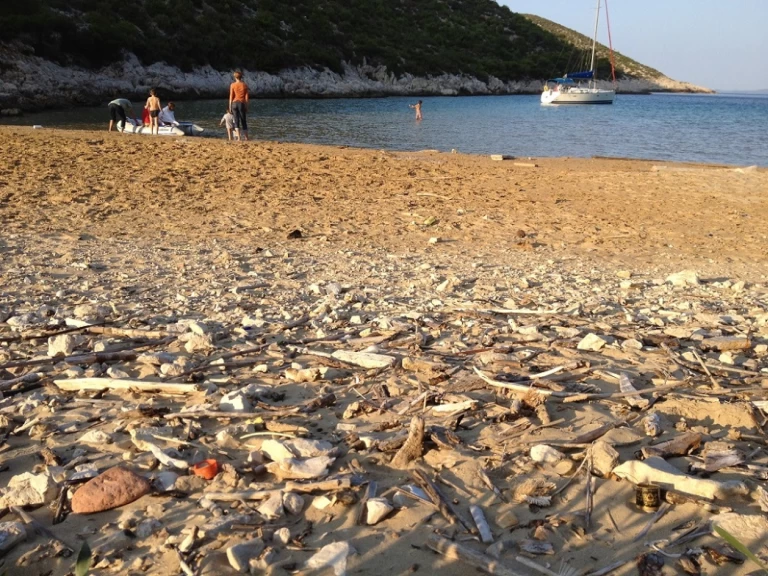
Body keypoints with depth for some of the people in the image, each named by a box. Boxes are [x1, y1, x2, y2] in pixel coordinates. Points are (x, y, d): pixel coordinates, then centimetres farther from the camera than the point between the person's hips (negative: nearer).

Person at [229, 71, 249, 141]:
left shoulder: (232, 85, -3)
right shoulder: (245, 85, 1)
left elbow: (231, 96, -4)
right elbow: (246, 97, 1)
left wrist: (230, 106, 3)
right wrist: (247, 107, 8)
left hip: (234, 103, -1)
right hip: (242, 104, 1)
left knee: (236, 121, 0)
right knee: (243, 121, 10)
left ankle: (239, 137, -8)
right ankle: (246, 137, 11)